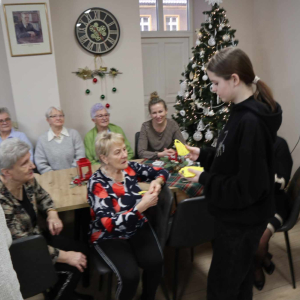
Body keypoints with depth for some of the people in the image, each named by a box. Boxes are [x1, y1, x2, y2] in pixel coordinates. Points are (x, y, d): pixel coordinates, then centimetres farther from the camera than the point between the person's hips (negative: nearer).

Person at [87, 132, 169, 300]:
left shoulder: (130, 168, -6)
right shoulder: (97, 184, -20)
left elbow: (161, 171, 7)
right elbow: (110, 224, -26)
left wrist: (157, 182, -16)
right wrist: (141, 206, -34)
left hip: (138, 227, 4)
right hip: (110, 236, -4)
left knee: (155, 262, -19)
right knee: (130, 275, -24)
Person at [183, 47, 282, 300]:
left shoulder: (251, 122, -28)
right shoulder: (244, 112, 3)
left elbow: (249, 187, -27)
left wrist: (205, 179, -18)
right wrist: (202, 154, 3)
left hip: (242, 220, -9)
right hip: (239, 216, 9)